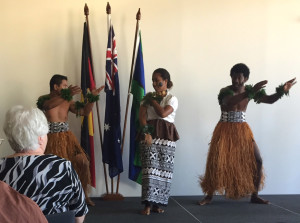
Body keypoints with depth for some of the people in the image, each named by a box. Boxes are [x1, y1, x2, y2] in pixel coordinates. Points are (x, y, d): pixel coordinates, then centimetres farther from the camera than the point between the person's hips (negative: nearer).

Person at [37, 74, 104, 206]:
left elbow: (85, 112, 12)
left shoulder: (67, 102, 10)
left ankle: (85, 196, 10)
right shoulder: (44, 99, -5)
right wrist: (67, 95, -46)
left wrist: (92, 98, -3)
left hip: (67, 137, 5)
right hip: (52, 139, -4)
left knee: (83, 162, -4)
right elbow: (48, 105, -30)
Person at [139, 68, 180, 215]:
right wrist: (146, 133, -13)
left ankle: (157, 203, 5)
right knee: (150, 168, -8)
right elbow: (142, 116, 1)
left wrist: (153, 100, -1)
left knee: (163, 169, -2)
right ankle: (148, 204, -10)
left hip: (166, 136, -1)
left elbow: (163, 113, -14)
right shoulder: (148, 97, 12)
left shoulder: (172, 99, 5)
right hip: (149, 134, 1)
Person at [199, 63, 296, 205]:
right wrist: (251, 92, -43)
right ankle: (209, 196, 5)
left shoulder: (249, 91, 1)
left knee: (257, 161, -1)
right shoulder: (225, 91, -13)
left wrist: (282, 91, -18)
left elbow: (270, 100, 2)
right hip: (225, 130, -4)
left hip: (242, 130, 4)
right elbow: (229, 102, -36)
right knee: (216, 162, -10)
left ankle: (254, 196, 13)